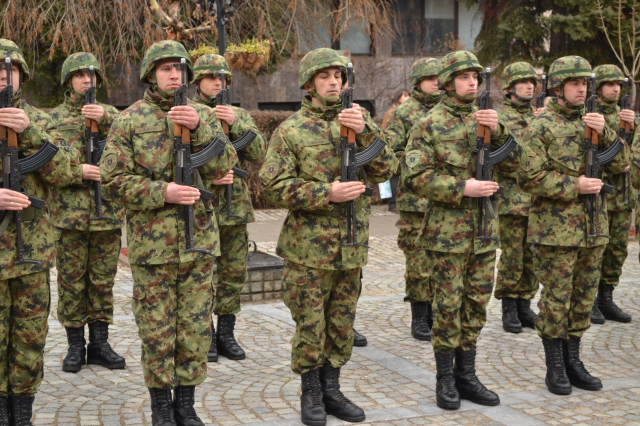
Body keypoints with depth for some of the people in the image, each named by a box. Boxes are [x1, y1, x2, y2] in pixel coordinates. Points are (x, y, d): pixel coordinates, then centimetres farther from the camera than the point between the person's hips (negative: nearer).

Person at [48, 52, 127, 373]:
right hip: (69, 213, -2)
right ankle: (75, 346, 14)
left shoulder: (110, 114, 11)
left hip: (108, 214, 2)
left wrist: (105, 118, -23)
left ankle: (99, 344, 17)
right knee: (71, 282, 3)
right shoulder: (54, 119, 6)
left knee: (103, 281, 7)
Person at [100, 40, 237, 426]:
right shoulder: (130, 120, 0)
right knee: (157, 329, 4)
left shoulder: (203, 115, 8)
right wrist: (162, 193, -16)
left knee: (196, 326, 8)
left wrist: (198, 128, -18)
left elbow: (223, 167, -4)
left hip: (199, 239, 3)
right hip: (152, 242, -3)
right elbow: (113, 180, -5)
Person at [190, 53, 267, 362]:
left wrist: (235, 124, -16)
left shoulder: (239, 115, 10)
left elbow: (259, 152, -3)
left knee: (234, 274, 9)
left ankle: (226, 334, 21)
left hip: (235, 207, 4)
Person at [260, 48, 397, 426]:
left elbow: (386, 170, -3)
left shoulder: (357, 122, 7)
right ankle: (311, 394, 20)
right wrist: (327, 193, -19)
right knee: (310, 325, 4)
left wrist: (365, 131, -18)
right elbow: (274, 185, -10)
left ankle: (331, 389, 28)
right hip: (309, 246, -4)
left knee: (342, 324, 13)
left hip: (352, 245, 4)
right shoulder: (291, 130, -3)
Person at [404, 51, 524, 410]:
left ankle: (466, 375, 23)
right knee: (448, 306, 2)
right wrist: (461, 188, -20)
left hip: (485, 231, 5)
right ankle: (445, 379, 14)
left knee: (476, 305, 11)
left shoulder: (487, 120, 9)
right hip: (447, 231, -5)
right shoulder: (430, 125, -6)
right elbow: (415, 177, -13)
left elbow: (513, 165, 3)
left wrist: (499, 131, -14)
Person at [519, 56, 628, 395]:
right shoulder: (541, 127, -7)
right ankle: (555, 367, 12)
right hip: (555, 229, -6)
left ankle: (573, 362, 24)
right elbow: (530, 177, -14)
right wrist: (574, 186, -18)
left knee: (584, 297, 12)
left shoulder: (593, 123, 12)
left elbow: (621, 164, 5)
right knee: (556, 299, 1)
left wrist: (604, 132, -10)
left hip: (593, 228, 6)